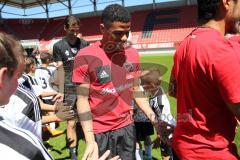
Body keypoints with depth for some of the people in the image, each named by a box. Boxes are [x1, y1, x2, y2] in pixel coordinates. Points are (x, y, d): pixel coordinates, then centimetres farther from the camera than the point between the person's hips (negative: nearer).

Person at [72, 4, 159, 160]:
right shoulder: (86, 56, -15)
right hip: (100, 132, -4)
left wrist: (154, 119, 1)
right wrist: (90, 141, -17)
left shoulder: (132, 53, 0)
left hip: (127, 126, 5)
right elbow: (83, 100, -12)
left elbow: (136, 90, 8)